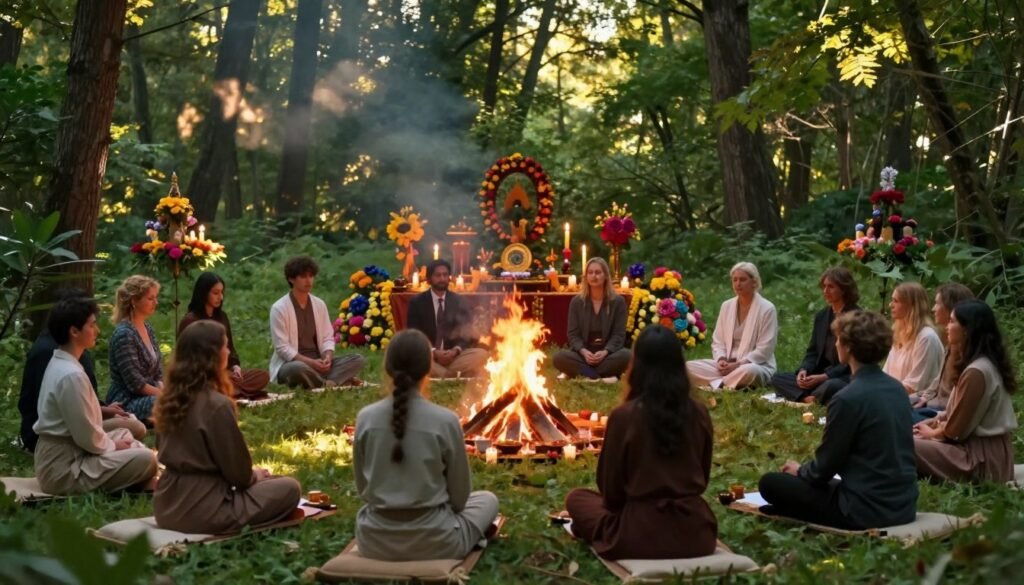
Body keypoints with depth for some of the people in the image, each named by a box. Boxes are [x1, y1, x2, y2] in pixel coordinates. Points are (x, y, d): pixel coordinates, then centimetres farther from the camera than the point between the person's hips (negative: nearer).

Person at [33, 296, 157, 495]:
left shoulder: (58, 364, 9)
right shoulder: (71, 375, -23)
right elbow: (86, 437, -21)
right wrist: (112, 446, -4)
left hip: (59, 457, 11)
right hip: (64, 469, -10)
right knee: (146, 459, -20)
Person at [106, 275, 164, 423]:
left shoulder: (148, 329, 10)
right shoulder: (124, 334, -15)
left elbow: (159, 373, 11)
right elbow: (135, 384, -18)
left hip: (149, 396, 8)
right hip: (127, 402, -8)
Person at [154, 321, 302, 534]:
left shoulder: (169, 398, 4)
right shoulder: (217, 405, -20)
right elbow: (237, 470, -14)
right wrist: (253, 476, 10)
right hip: (202, 510, -8)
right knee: (289, 488, 2)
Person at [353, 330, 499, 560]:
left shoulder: (365, 418, -8)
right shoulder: (445, 421, -16)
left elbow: (362, 488, 3)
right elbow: (459, 494, -4)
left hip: (374, 541, 4)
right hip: (431, 541, -4)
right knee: (488, 500, 24)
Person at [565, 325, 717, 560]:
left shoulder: (624, 415, -13)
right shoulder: (699, 413, -2)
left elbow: (610, 491, -3)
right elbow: (702, 478, 11)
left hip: (641, 535, -3)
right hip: (697, 534, 3)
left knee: (576, 498, 21)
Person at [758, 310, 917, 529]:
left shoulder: (848, 399, -20)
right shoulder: (897, 388, 4)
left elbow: (824, 467, -11)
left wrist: (800, 471, 12)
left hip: (867, 510, -8)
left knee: (770, 483, 3)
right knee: (809, 477, 30)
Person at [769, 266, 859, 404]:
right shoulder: (821, 316, 13)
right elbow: (812, 352, 12)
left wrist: (824, 377, -22)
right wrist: (803, 370, -11)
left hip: (847, 378, -7)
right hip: (820, 376, 7)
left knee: (830, 387, -41)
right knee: (777, 379, -7)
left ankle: (812, 399, -12)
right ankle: (810, 398, -26)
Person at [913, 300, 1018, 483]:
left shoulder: (976, 372, -22)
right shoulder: (986, 363, 9)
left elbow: (956, 431, -17)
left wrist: (932, 432, 1)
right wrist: (938, 420, 4)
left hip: (984, 460, -10)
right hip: (983, 447, 10)